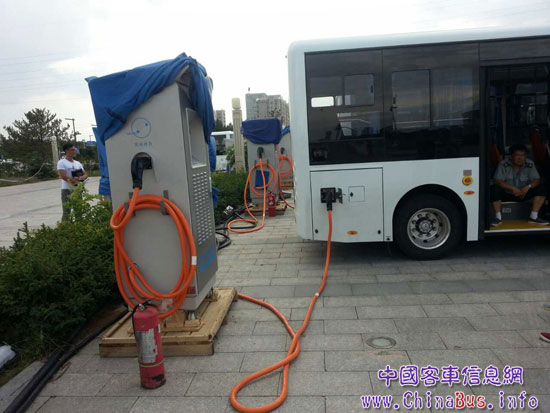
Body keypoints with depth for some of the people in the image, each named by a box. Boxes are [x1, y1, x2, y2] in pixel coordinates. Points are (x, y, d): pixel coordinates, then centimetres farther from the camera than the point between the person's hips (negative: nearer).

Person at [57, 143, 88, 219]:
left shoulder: (78, 163, 15)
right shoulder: (62, 162, -4)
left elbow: (85, 175, 9)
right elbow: (63, 176, -16)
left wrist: (79, 178, -13)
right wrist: (77, 182, -18)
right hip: (67, 190, -6)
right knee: (67, 212, -9)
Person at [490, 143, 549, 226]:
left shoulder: (530, 164, -6)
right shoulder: (503, 165, -15)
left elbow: (537, 180, -9)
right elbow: (498, 181, -21)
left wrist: (528, 187, -30)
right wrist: (513, 188, -32)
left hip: (524, 194, 3)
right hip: (506, 194, -3)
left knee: (540, 189, -18)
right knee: (495, 189, -31)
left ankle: (534, 217, -13)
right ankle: (498, 217, -21)